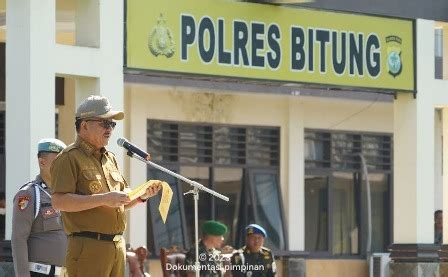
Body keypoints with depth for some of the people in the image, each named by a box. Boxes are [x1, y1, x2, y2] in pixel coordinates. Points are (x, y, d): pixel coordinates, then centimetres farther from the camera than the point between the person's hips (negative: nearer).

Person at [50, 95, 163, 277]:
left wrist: (143, 195, 5)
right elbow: (59, 201, -17)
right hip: (88, 246, -8)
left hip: (117, 246, 8)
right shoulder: (70, 158, -5)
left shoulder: (109, 158, 21)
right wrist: (104, 199, -20)